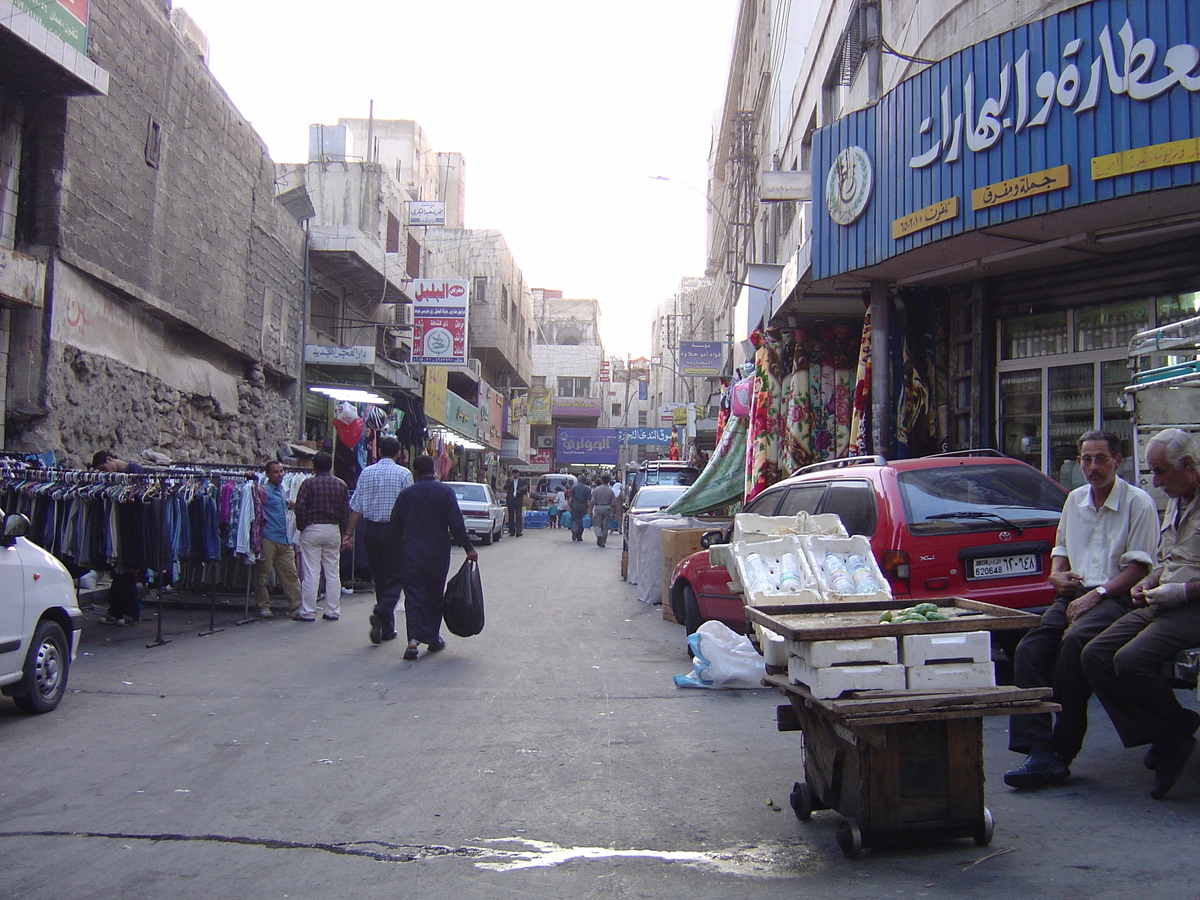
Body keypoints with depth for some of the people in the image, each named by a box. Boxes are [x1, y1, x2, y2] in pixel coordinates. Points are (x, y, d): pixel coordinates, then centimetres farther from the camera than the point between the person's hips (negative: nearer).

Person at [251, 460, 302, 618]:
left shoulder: (283, 491, 18)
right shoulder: (264, 490, -5)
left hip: (284, 540, 7)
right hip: (268, 539, -7)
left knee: (291, 574, 6)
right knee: (263, 574, 1)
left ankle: (296, 606, 10)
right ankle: (263, 606, 10)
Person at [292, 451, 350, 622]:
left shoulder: (309, 483, -5)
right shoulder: (341, 484, 6)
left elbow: (300, 508, -9)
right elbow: (346, 511, 7)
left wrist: (301, 527, 3)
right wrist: (343, 532, 14)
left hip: (312, 529, -3)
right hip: (333, 531, 3)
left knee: (311, 574, -1)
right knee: (333, 573, 8)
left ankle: (308, 612, 2)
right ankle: (333, 611, 11)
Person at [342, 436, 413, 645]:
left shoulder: (366, 473, 6)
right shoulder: (403, 473, -5)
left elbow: (357, 506, 5)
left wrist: (350, 532, 8)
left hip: (370, 530, 4)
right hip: (393, 530, -4)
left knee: (379, 578, 12)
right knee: (394, 578, 0)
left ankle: (387, 628, 16)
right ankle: (381, 612, -26)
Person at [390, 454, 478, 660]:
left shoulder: (406, 494, 1)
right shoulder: (445, 492, -6)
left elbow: (396, 524, 7)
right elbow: (456, 524, -10)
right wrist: (468, 548, -5)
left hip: (412, 553, 1)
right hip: (437, 554, -1)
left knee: (413, 595, 0)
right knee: (434, 595, 12)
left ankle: (414, 639, -15)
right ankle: (433, 638, 20)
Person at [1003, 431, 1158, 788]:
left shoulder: (1138, 503, 1)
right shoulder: (1075, 500, 20)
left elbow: (1139, 566, -6)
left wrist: (1096, 594, -16)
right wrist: (1057, 574, 8)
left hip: (1115, 596, -6)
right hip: (1075, 594, 6)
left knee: (1074, 642, -35)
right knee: (1029, 649, -22)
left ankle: (1061, 753, -27)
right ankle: (1039, 752, -27)